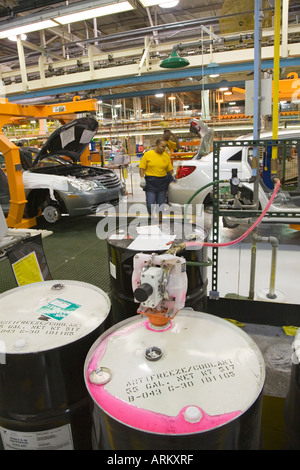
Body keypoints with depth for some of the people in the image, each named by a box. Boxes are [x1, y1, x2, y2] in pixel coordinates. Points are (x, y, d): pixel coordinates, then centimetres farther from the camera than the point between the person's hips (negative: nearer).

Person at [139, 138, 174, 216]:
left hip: (162, 183, 3)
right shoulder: (147, 154, -2)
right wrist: (142, 178, -11)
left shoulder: (166, 156, 6)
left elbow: (170, 169, 11)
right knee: (150, 204, -6)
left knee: (161, 203, 7)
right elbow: (142, 168, 0)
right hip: (150, 182, -3)